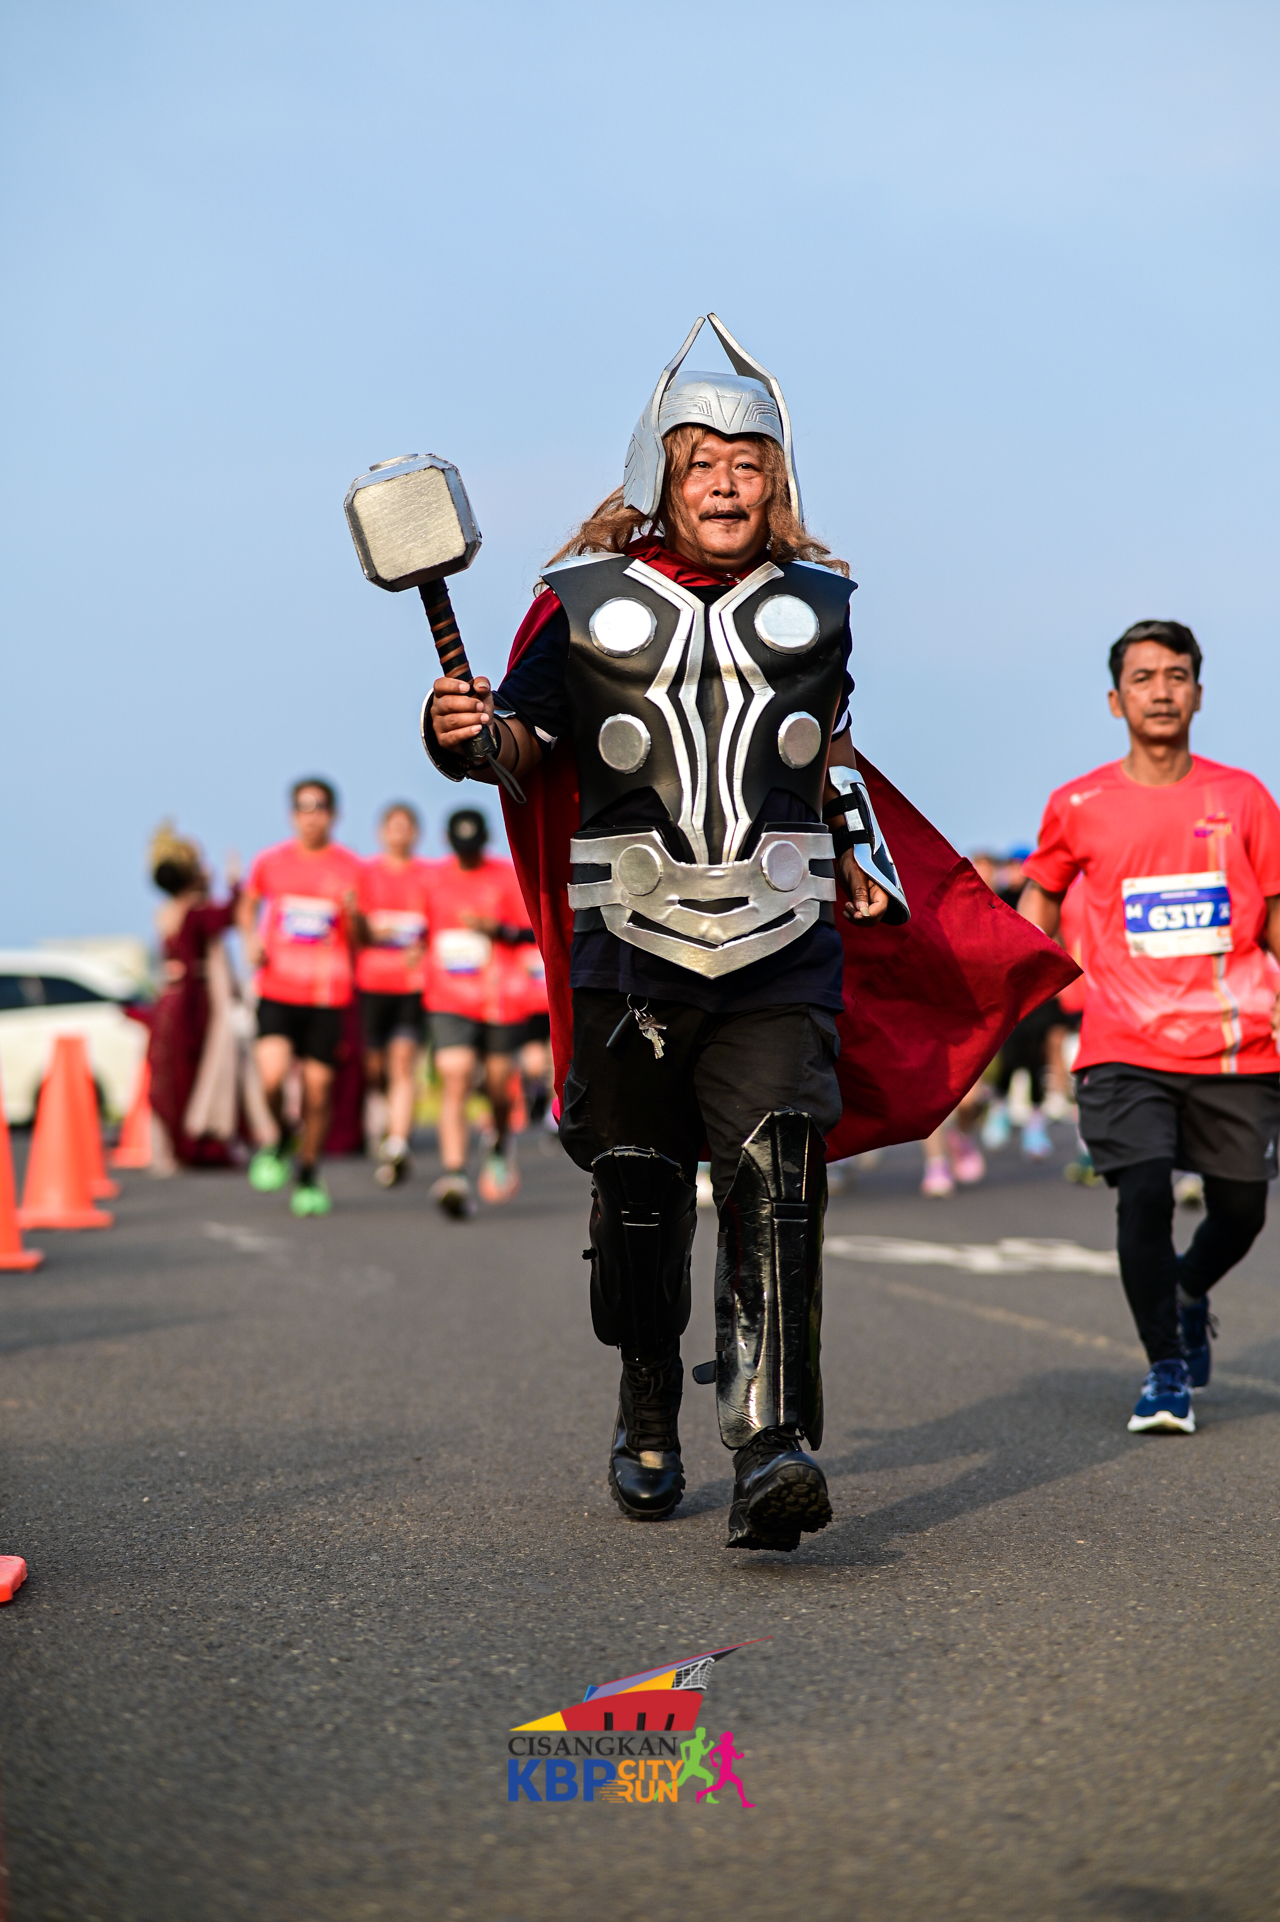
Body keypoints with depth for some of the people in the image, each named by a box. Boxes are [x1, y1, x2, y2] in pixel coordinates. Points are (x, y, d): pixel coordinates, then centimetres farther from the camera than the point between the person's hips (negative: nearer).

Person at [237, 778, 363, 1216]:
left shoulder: (351, 868, 3)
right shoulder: (270, 863, 5)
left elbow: (361, 939, 7)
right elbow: (247, 906, 23)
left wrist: (354, 914, -15)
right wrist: (251, 941, 5)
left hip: (328, 994, 0)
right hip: (277, 988, 0)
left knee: (318, 1086, 1)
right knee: (272, 1075, -19)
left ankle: (308, 1176, 21)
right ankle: (279, 1139, 13)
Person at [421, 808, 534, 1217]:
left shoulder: (508, 877, 0)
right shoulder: (430, 877, 7)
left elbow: (534, 934, 0)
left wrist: (497, 929, -17)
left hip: (502, 1002, 0)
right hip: (450, 1003, 0)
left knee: (498, 1085, 8)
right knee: (454, 1083, -16)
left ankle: (502, 1143, 41)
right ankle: (454, 1176, -24)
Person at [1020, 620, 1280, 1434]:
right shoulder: (1079, 807, 3)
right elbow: (1044, 893, 20)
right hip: (1125, 1050, -1)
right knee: (1144, 1194, -17)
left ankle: (1190, 1296, 43)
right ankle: (1167, 1371, 0)